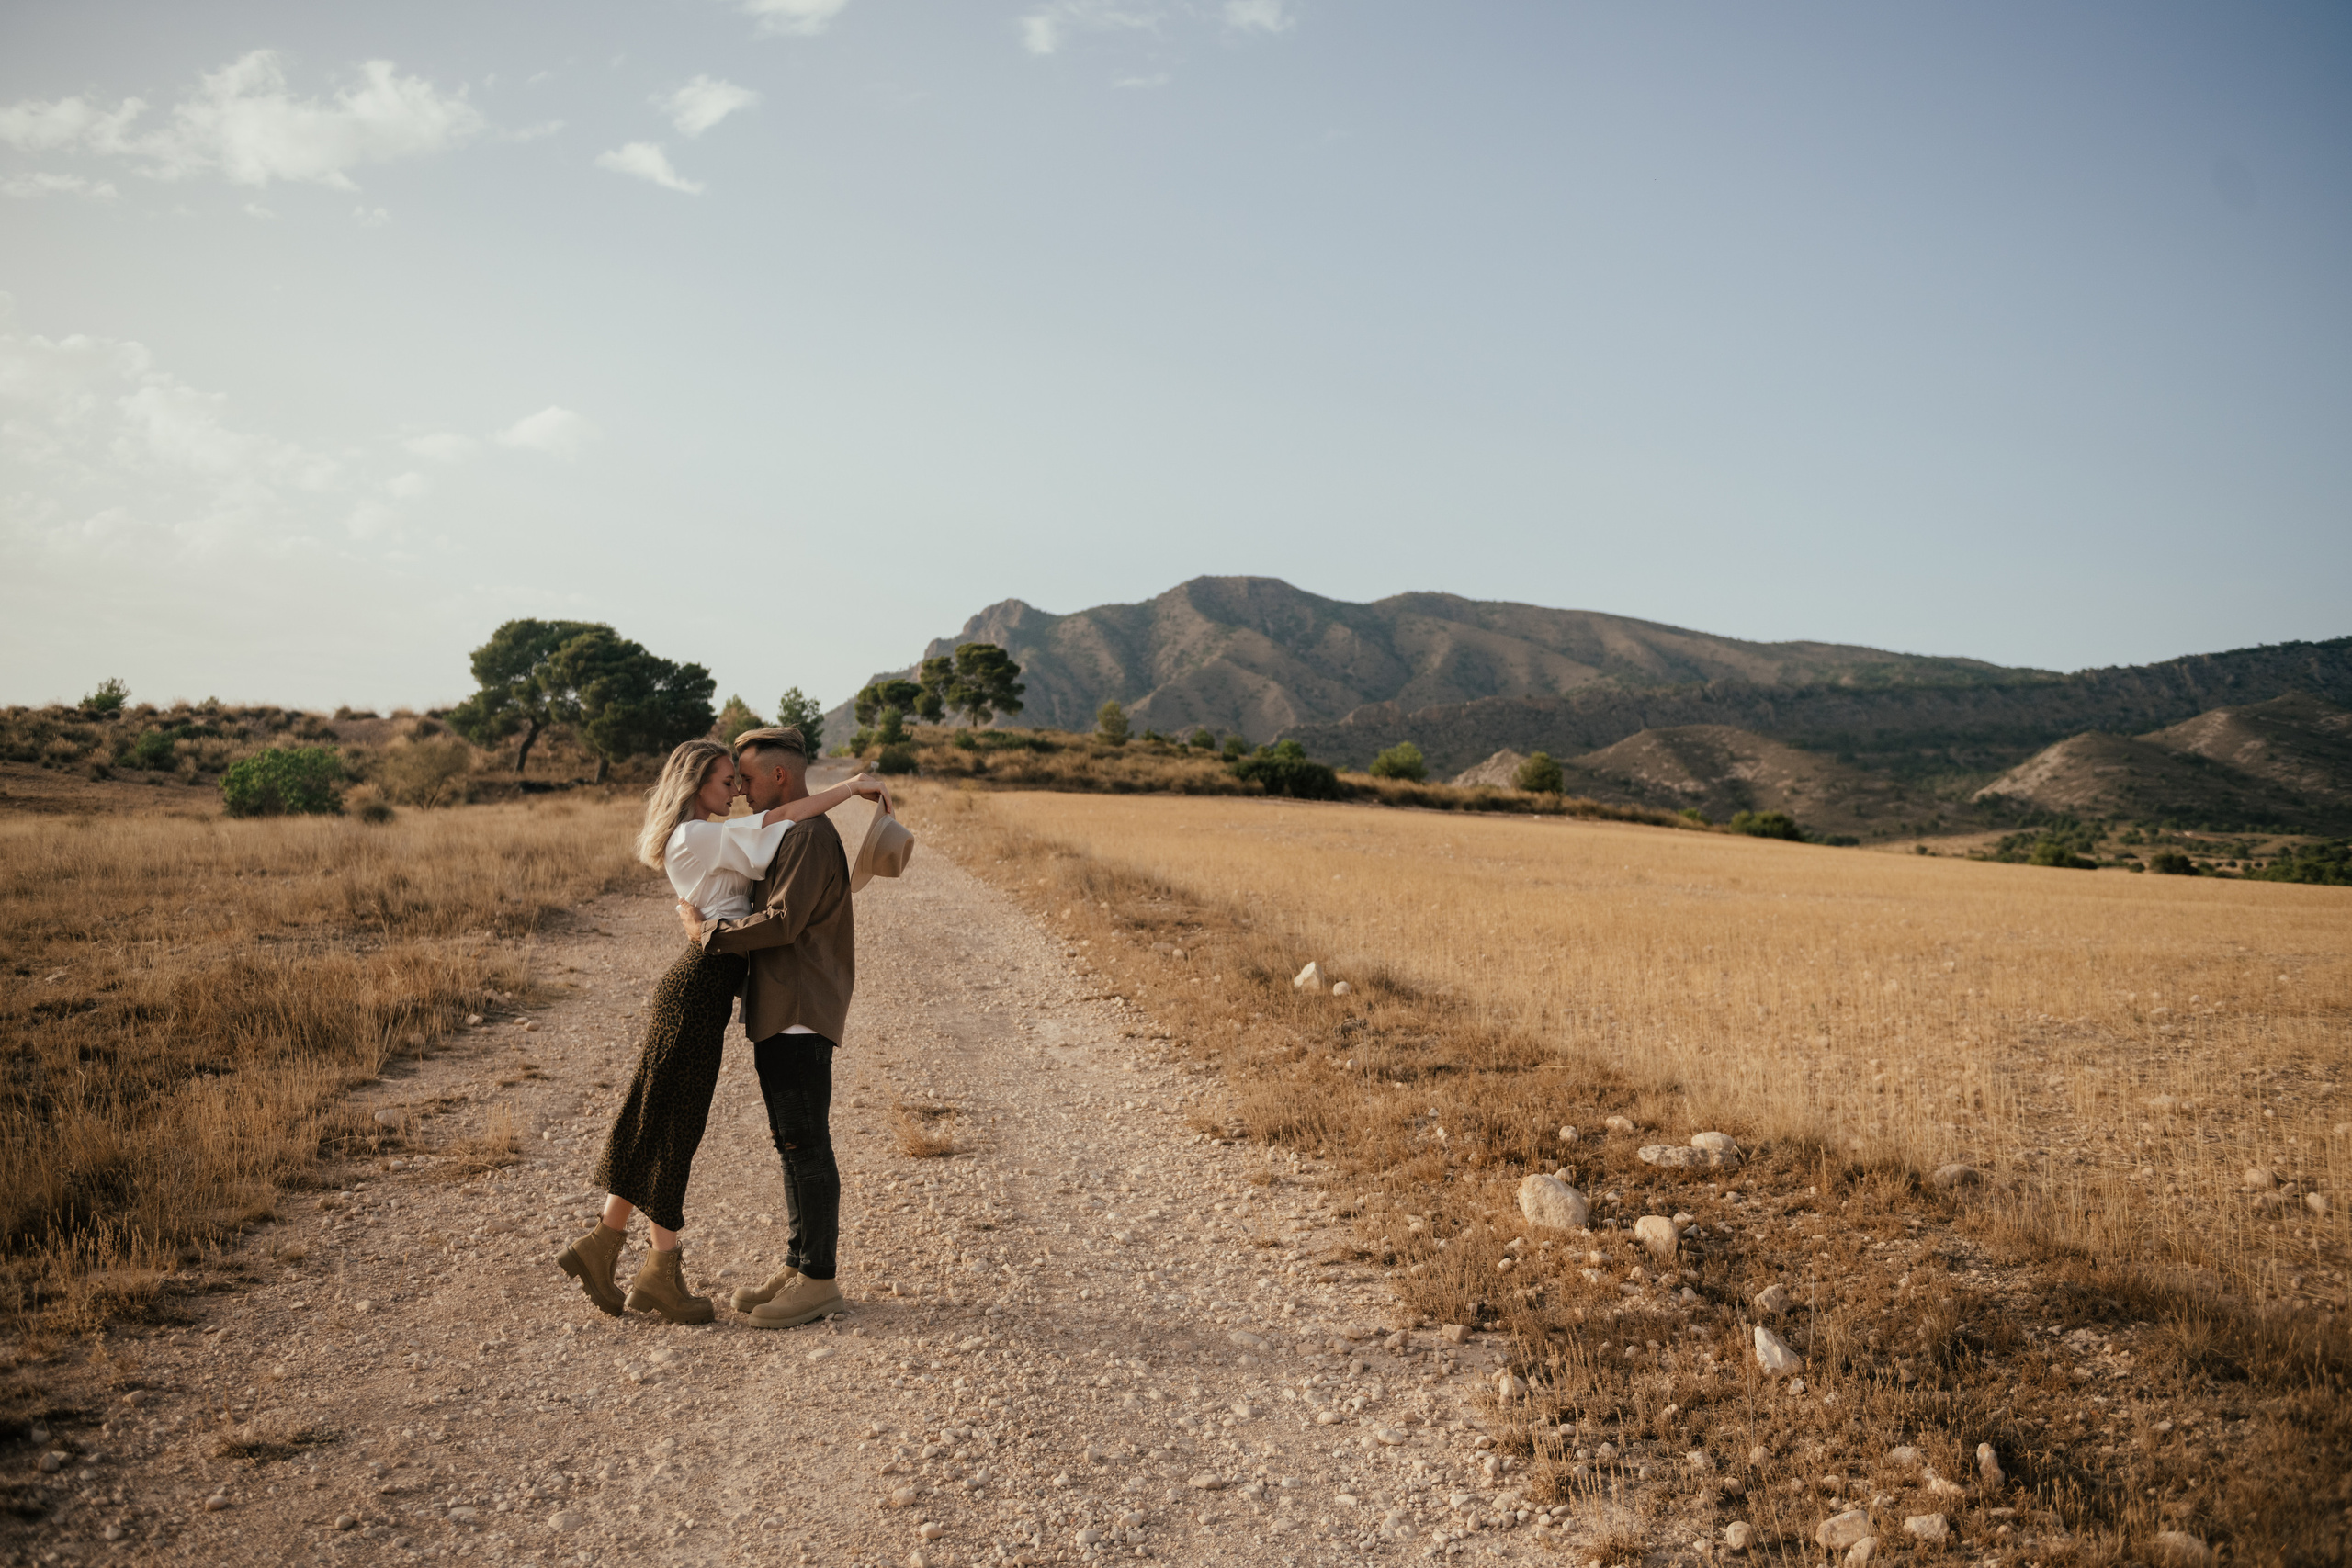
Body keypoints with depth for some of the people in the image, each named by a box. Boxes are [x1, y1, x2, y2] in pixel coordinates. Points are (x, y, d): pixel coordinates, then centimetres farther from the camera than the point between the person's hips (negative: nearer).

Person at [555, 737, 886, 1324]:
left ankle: (602, 1246, 19)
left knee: (656, 1121, 13)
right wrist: (852, 786, -11)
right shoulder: (699, 836, -14)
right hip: (699, 989, -10)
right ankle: (661, 1271, 7)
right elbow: (778, 819, -18)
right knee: (674, 1123, -2)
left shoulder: (701, 837, 17)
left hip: (697, 986, 10)